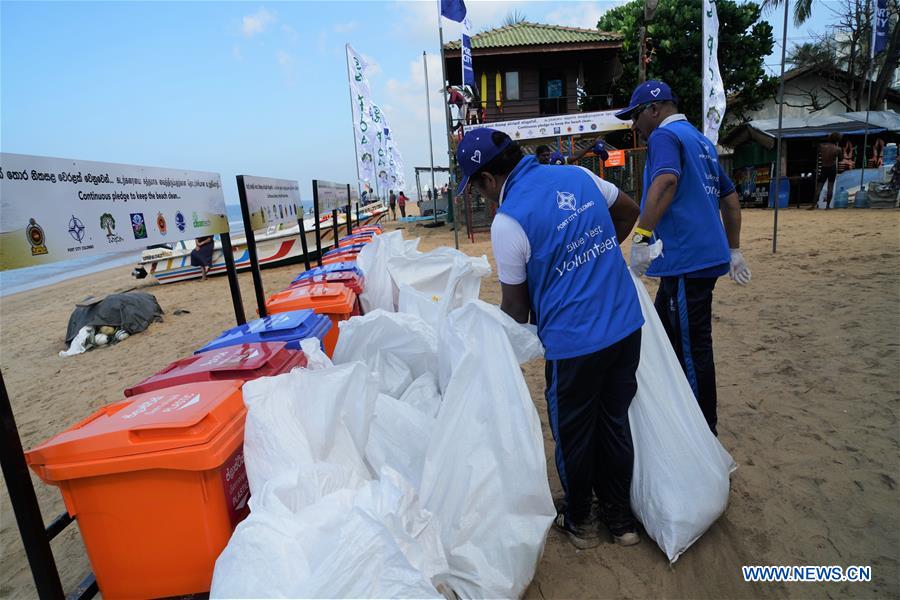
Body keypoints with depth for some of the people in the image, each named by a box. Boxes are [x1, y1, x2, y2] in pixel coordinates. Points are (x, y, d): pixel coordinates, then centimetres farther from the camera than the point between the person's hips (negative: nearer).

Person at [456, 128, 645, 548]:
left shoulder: (508, 222, -15)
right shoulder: (578, 175, 3)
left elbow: (515, 305, -6)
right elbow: (629, 211, 20)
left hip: (574, 343, -6)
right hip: (627, 325, 7)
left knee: (574, 434, 15)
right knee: (616, 422, 20)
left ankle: (579, 520, 36)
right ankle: (620, 517, 38)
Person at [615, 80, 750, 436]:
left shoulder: (665, 135, -8)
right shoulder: (701, 141, 21)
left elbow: (666, 181, -29)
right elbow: (730, 197, 23)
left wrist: (641, 236, -34)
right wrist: (734, 250, 26)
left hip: (687, 260, -10)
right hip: (704, 256, 10)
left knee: (692, 348, 1)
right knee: (666, 337, 18)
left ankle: (704, 429, 16)